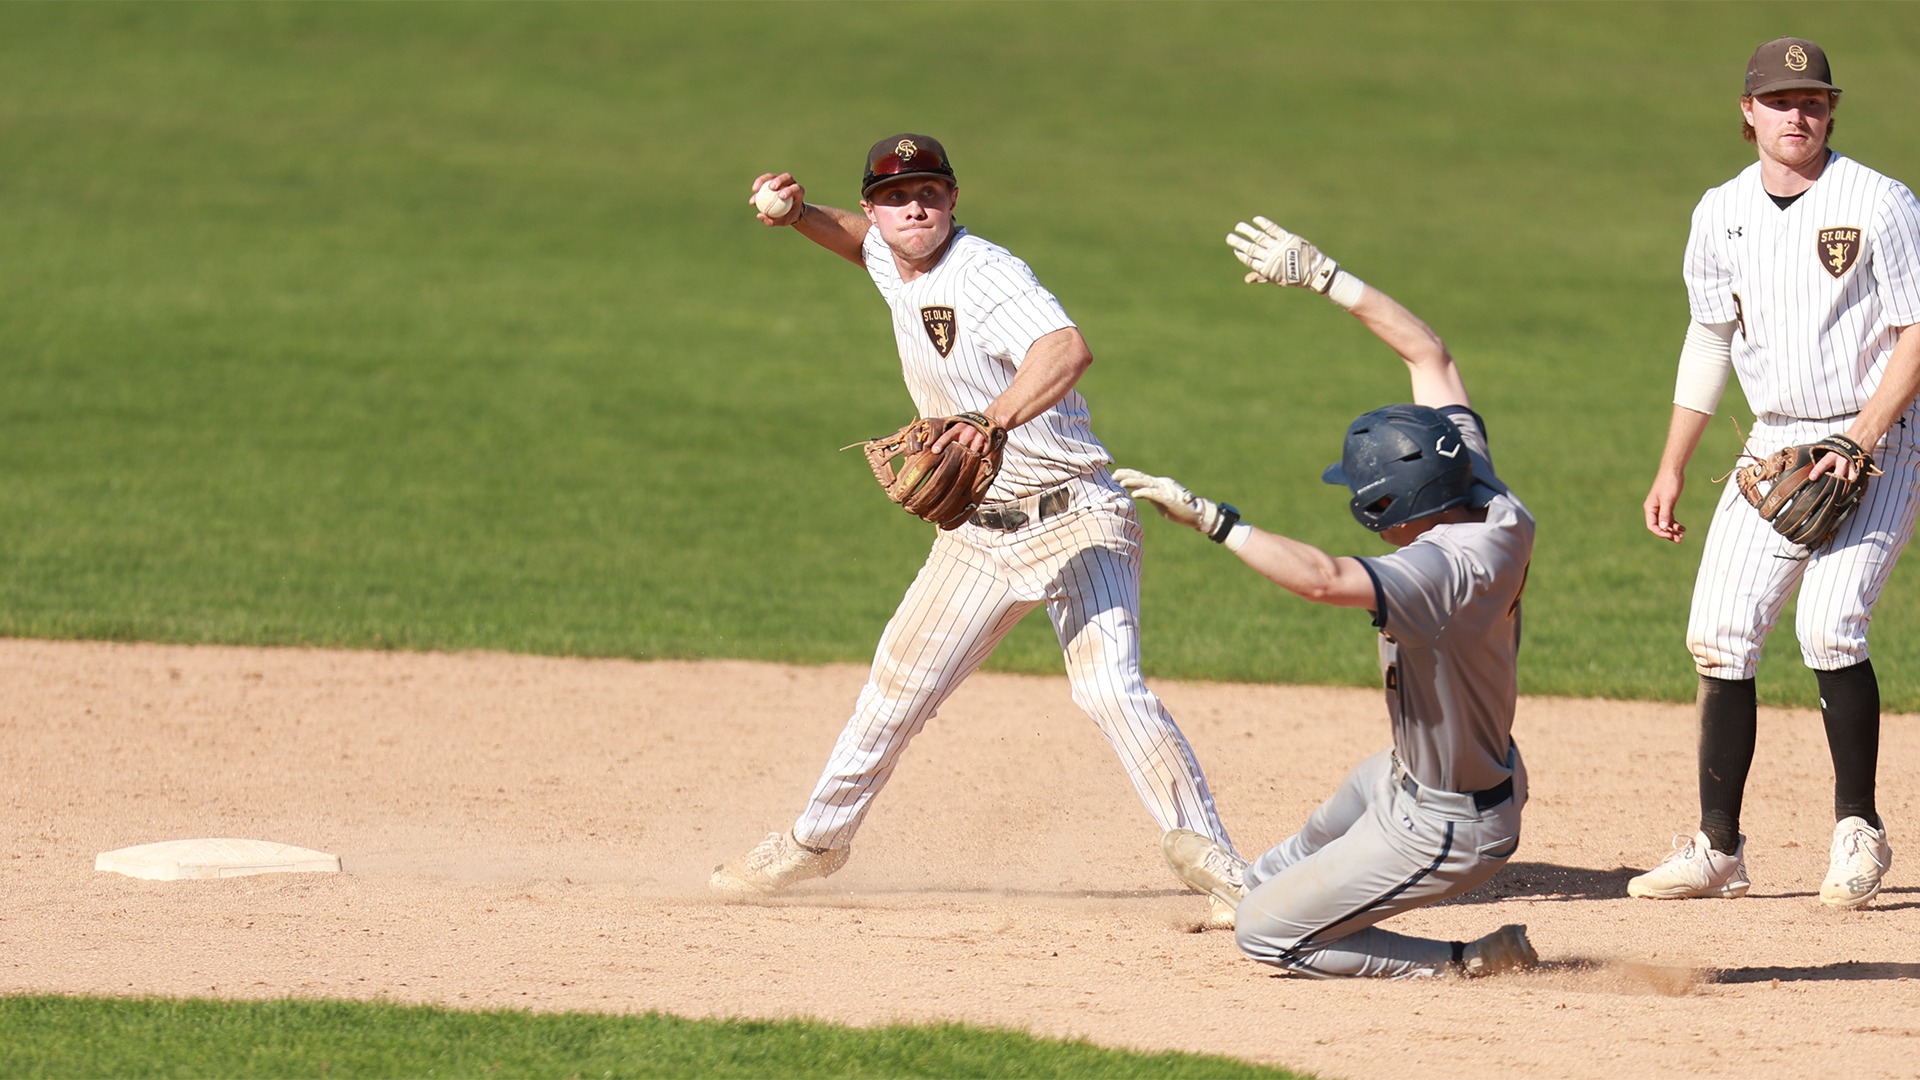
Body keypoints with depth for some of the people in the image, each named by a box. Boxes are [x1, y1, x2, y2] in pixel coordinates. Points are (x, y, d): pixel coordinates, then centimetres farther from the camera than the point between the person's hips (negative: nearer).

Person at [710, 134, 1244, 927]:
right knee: (896, 690, 13)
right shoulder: (892, 263, 4)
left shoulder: (985, 275, -22)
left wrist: (993, 422, -58)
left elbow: (1067, 350, -42)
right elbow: (858, 238, 31)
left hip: (1073, 519, -8)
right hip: (978, 532, 8)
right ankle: (817, 840, 33)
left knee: (1109, 689, -23)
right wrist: (796, 214, 9)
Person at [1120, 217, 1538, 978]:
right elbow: (1430, 355, -2)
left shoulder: (1447, 570, -36)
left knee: (1268, 937, 6)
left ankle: (1469, 967, 6)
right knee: (1346, 805, 39)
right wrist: (1320, 276, -1)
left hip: (1442, 829, -9)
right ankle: (1261, 879, 70)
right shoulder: (1492, 508, -12)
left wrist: (1208, 517, -45)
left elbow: (1325, 579, -52)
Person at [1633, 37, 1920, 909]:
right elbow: (1709, 337, 17)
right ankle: (1718, 848, 7)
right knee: (1719, 635, -2)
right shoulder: (1722, 215, 6)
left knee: (1829, 628, -20)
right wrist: (1672, 468, 14)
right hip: (1774, 446, 6)